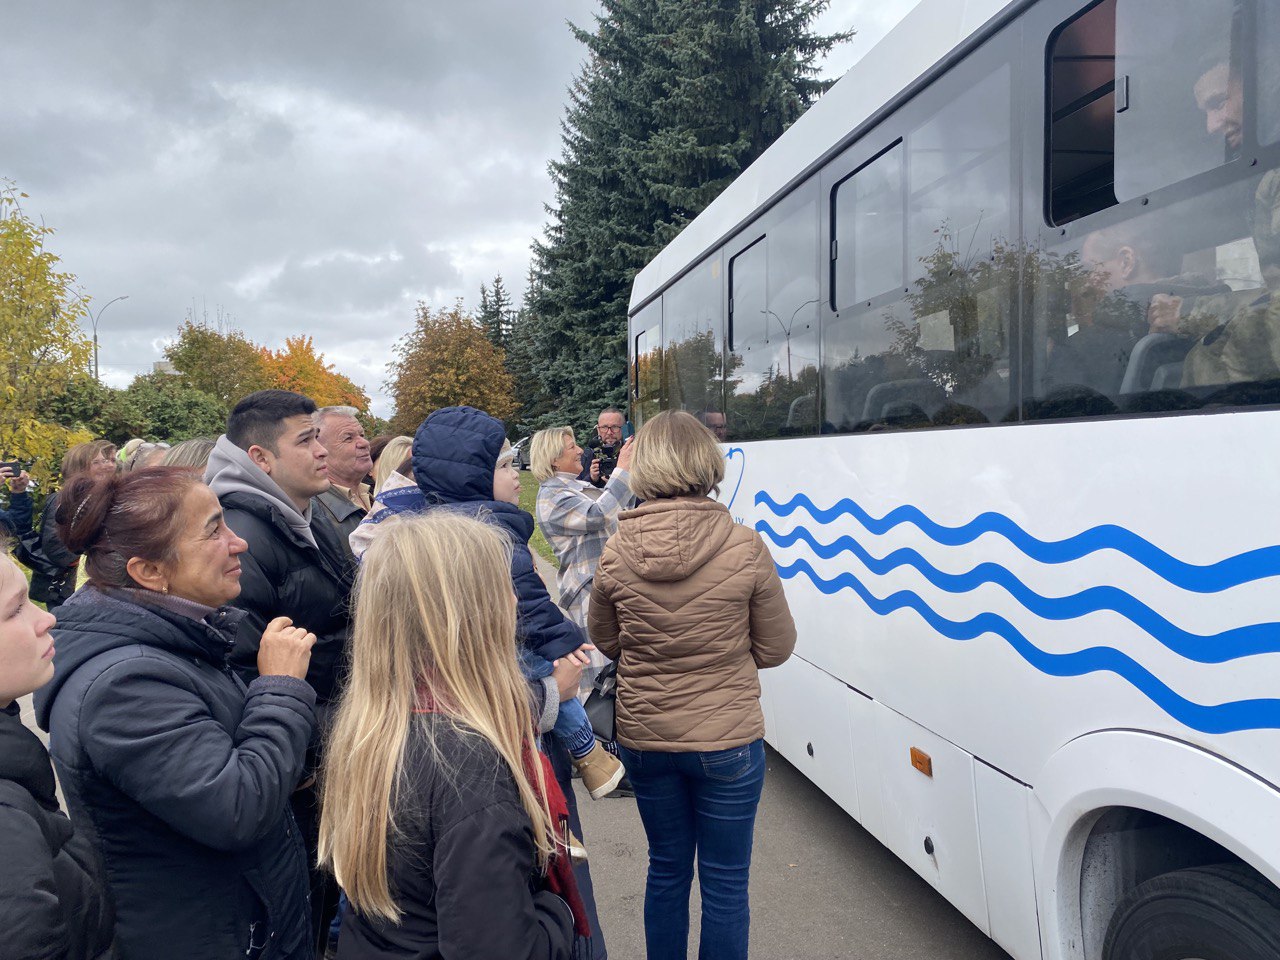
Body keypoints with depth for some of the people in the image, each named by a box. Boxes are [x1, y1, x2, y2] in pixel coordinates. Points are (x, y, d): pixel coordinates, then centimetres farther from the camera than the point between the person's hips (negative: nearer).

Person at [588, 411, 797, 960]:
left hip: (644, 739, 3)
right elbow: (776, 648, -5)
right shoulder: (746, 549, -17)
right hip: (728, 742, -2)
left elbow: (604, 641, 4)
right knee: (725, 882, 15)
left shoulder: (616, 554, -11)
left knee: (667, 869, 22)